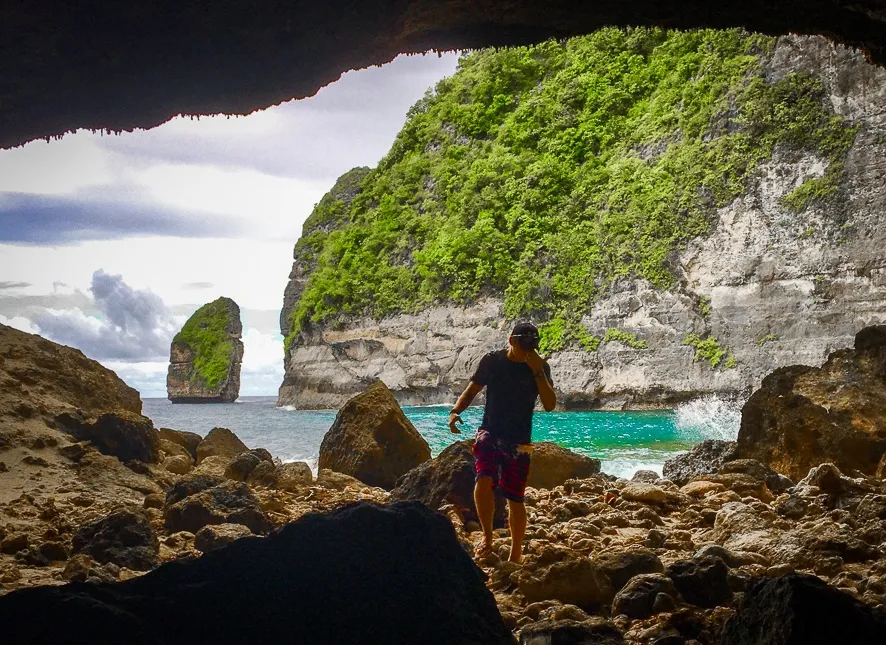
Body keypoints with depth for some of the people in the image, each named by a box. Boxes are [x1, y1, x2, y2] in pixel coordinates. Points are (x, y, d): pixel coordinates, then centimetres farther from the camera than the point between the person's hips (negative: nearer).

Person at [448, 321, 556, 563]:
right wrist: (456, 411, -8)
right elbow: (472, 390, 10)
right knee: (483, 481, -25)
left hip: (519, 441, 0)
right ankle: (487, 537, -5)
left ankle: (516, 555, 19)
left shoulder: (540, 367, -2)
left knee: (515, 498, 2)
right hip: (490, 434, 0)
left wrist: (537, 371, -19)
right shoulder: (492, 361, 0)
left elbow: (550, 405, -12)